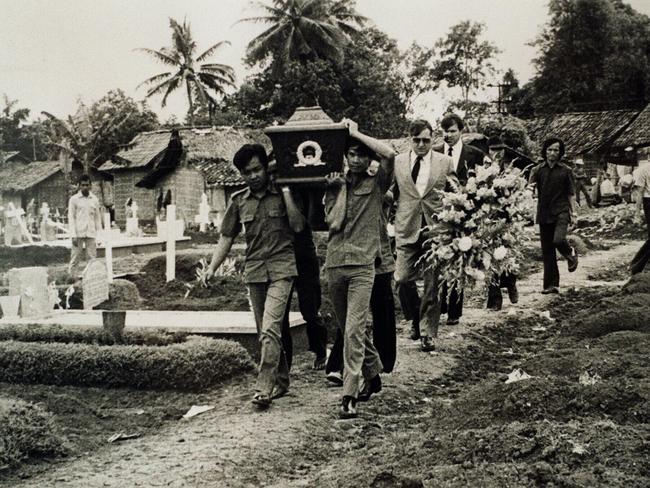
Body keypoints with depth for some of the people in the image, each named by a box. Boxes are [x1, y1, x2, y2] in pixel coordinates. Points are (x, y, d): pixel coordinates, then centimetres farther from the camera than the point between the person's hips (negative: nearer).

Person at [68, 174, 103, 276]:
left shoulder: (94, 200, 11)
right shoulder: (74, 199, 2)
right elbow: (71, 218, -1)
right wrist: (73, 235, -10)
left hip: (91, 234, 3)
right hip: (78, 234, -3)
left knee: (92, 260, -1)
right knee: (75, 260, -3)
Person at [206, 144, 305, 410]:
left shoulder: (282, 194, 2)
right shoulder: (238, 201, 10)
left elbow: (298, 226, -9)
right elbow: (227, 238, 13)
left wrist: (286, 192, -11)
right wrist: (212, 268, 4)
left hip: (281, 267, -4)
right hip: (254, 269, 4)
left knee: (270, 328, -17)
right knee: (266, 331, 10)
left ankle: (264, 387, -17)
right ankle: (281, 381, 25)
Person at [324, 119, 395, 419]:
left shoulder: (377, 184, 4)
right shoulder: (335, 186, 12)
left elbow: (389, 154, -15)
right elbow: (334, 222, -1)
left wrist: (357, 133, -8)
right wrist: (342, 188, -5)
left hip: (362, 264, -4)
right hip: (334, 264, 4)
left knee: (354, 329, -13)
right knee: (350, 329, 15)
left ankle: (349, 396, -12)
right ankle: (372, 375, 35)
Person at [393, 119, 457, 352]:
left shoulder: (445, 162, 4)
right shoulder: (397, 162, 6)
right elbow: (391, 194, 14)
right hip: (407, 230, 1)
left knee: (432, 285, 3)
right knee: (402, 280, -7)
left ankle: (427, 333, 14)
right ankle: (415, 319, 19)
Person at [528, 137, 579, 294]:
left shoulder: (566, 171, 4)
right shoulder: (537, 170, 6)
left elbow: (571, 194, 7)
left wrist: (573, 213, 2)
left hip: (561, 211, -2)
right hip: (544, 213, 2)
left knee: (559, 240, -25)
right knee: (547, 250, 3)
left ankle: (570, 253, 11)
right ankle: (551, 284, 10)